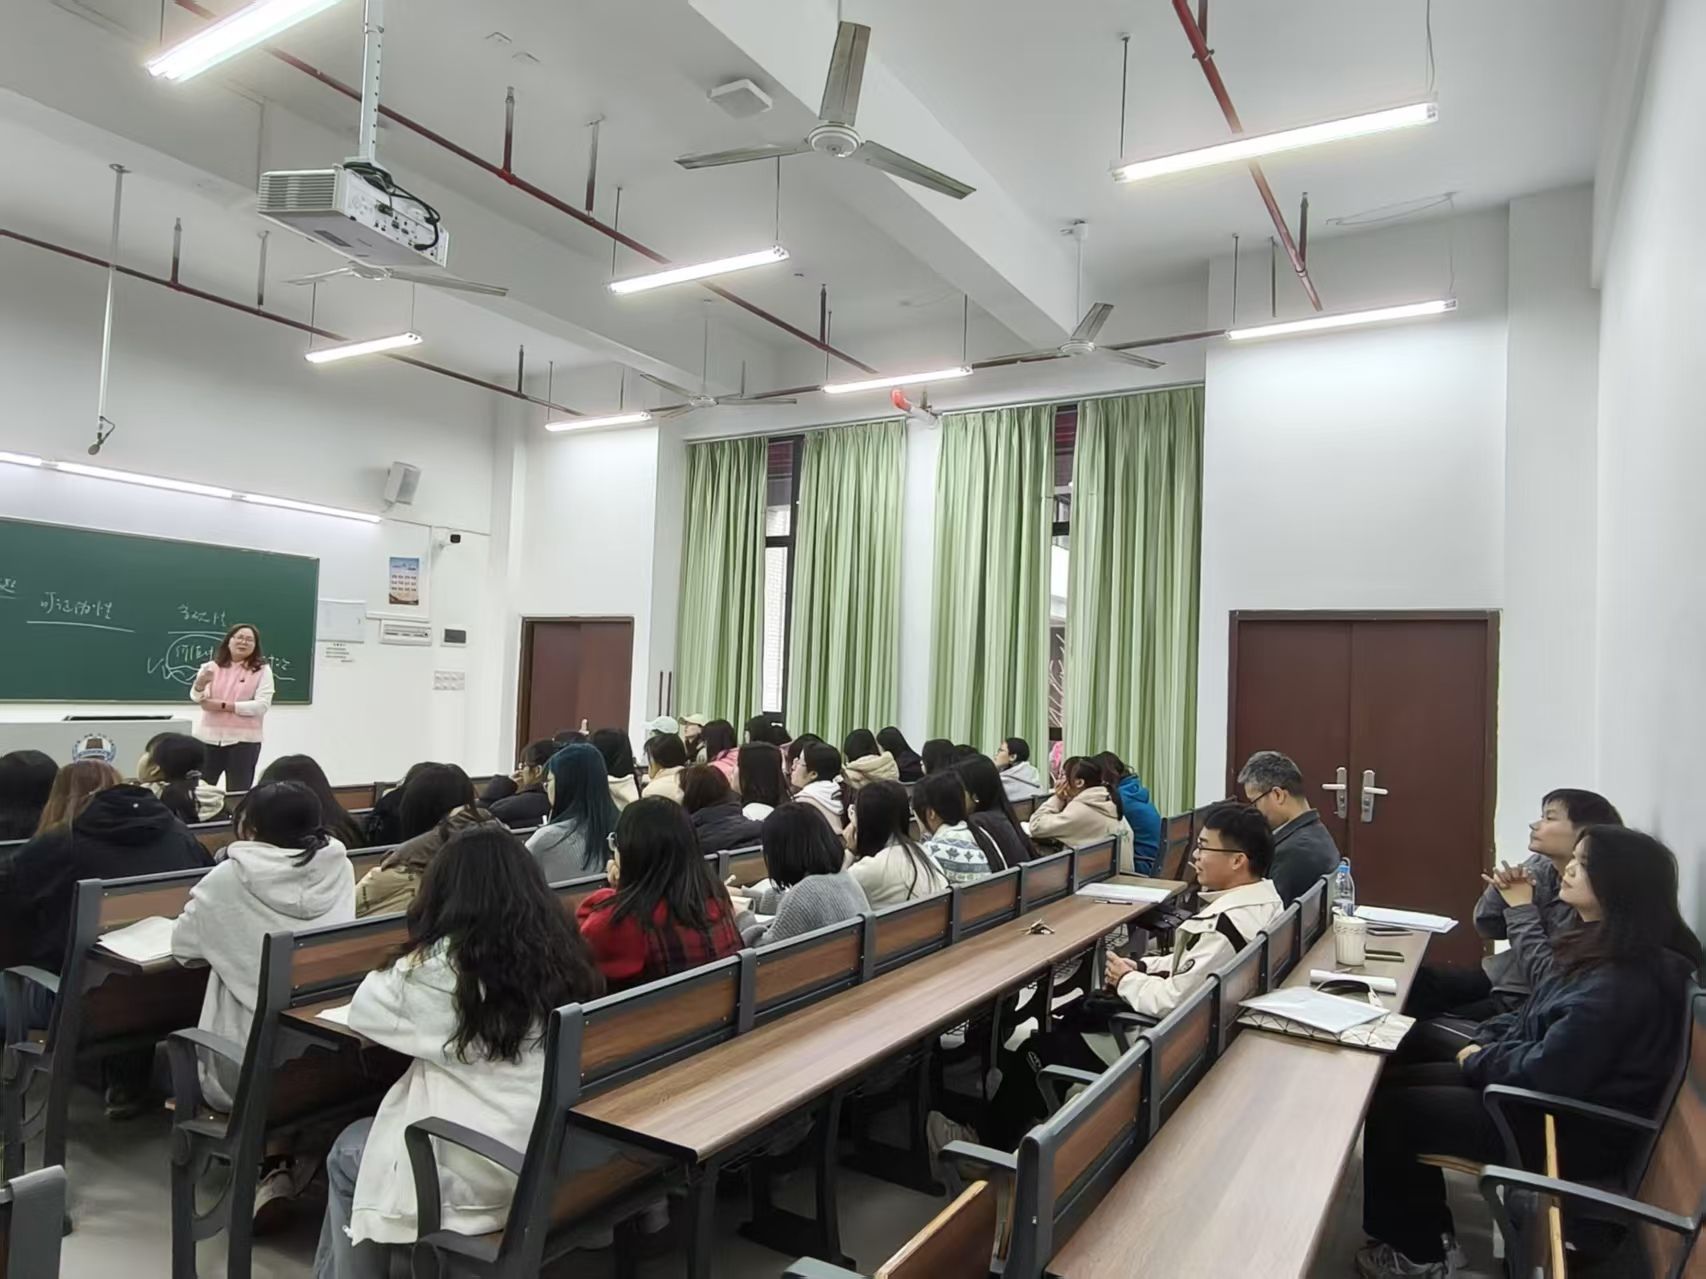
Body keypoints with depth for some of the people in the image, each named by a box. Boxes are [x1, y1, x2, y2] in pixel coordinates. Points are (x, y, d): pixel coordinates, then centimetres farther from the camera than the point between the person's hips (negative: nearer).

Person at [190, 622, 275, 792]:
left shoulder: (262, 670, 0)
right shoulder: (211, 667, 5)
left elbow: (262, 705, -10)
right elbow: (196, 698, -8)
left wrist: (223, 706, -13)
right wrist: (200, 684, -30)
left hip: (243, 740, -2)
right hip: (208, 738, 2)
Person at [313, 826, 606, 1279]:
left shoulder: (443, 963, -16)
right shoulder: (562, 950, -2)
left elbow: (364, 1011, 1)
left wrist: (399, 972, 18)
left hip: (483, 1171, -6)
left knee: (347, 1153, 24)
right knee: (364, 1139, 28)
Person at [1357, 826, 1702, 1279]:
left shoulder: (1624, 981, -29)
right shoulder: (1607, 951, 4)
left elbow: (1546, 1073, -28)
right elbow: (1536, 1015, 16)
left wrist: (1481, 1058, -11)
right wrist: (1486, 1040, 1)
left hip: (1571, 1130, -10)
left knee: (1387, 1111, -7)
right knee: (1395, 1082, 8)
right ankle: (1429, 1233, 21)